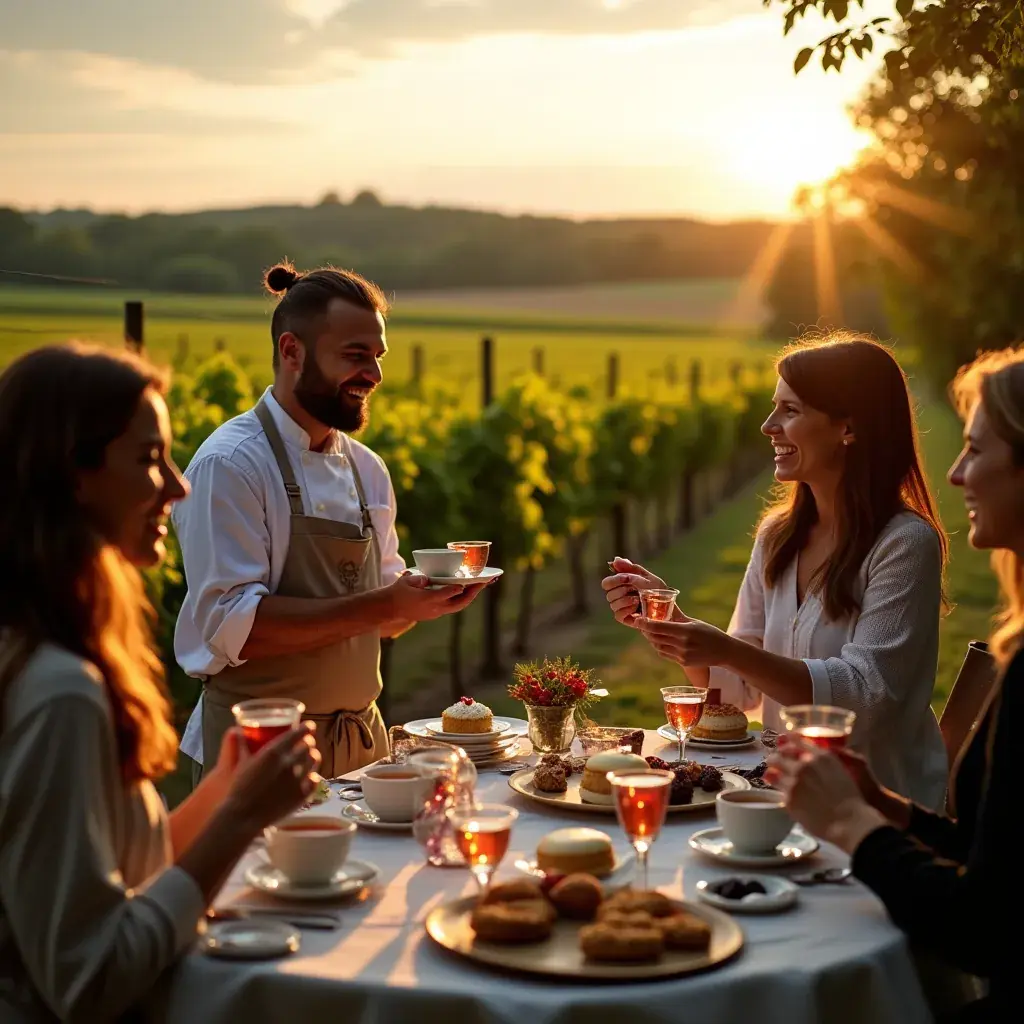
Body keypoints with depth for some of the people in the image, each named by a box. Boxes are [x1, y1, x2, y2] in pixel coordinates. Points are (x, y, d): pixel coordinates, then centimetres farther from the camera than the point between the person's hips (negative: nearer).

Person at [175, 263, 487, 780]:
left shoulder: (368, 471, 10)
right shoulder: (228, 466, -13)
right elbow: (232, 626, -22)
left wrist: (426, 597, -6)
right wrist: (383, 605, -25)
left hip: (362, 746, 7)